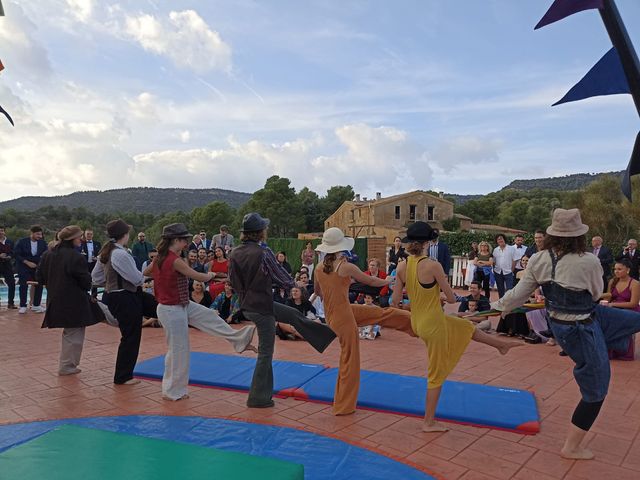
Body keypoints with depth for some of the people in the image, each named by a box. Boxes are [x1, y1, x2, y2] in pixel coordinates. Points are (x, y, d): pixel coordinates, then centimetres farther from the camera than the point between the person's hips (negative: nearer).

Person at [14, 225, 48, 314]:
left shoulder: (43, 243, -4)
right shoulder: (22, 242, -10)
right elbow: (16, 254, -10)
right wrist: (27, 262, -19)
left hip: (38, 267, 3)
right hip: (24, 267, -2)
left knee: (39, 285, -1)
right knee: (23, 286, -3)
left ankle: (36, 305, 10)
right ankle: (23, 306, 6)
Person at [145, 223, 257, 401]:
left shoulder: (160, 258, 1)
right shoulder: (175, 261, -27)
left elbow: (146, 272, 21)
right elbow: (200, 278, -21)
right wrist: (211, 274, 0)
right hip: (172, 311, -9)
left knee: (209, 317, 15)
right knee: (178, 350, 4)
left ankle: (239, 340, 29)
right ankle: (172, 391, 20)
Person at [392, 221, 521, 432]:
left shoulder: (402, 267, -6)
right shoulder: (433, 266, -24)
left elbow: (395, 301, 0)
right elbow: (452, 299, -16)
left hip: (417, 322, 7)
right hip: (433, 324, -7)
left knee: (466, 326, 28)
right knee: (437, 374, 11)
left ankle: (500, 344, 53)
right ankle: (429, 422, 25)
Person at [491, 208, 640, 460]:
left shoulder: (538, 260, -12)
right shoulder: (589, 261, -26)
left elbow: (519, 293, -4)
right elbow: (596, 294, -7)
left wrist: (497, 305, 13)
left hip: (560, 324, 6)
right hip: (582, 330, -6)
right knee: (595, 391, 13)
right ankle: (571, 447, 26)